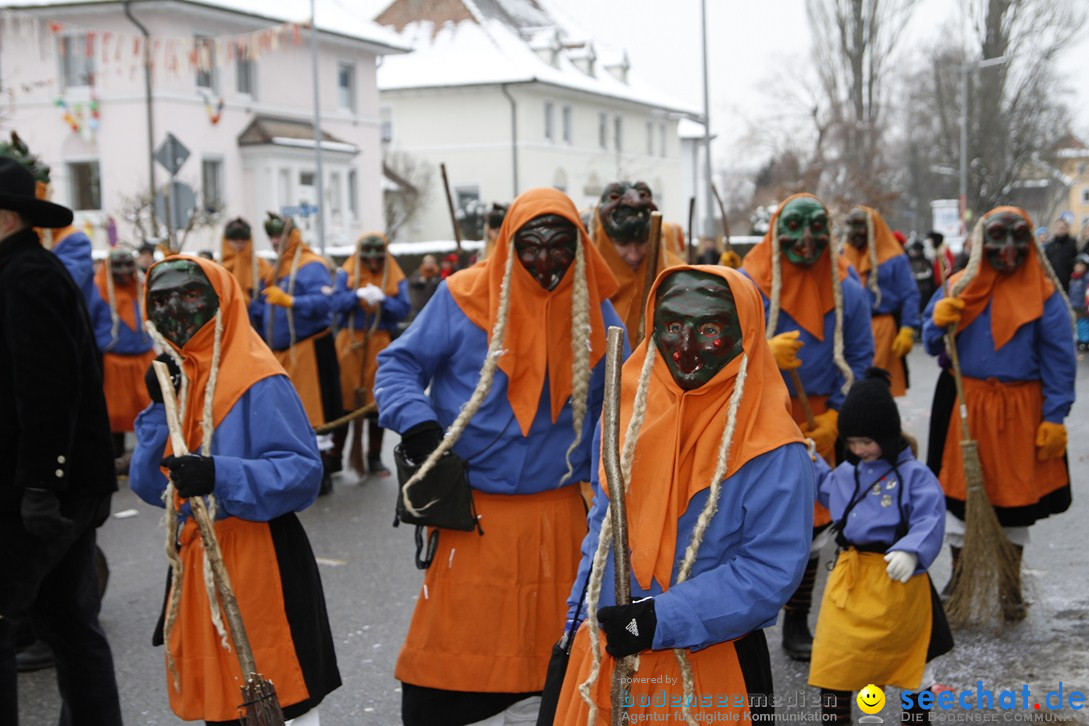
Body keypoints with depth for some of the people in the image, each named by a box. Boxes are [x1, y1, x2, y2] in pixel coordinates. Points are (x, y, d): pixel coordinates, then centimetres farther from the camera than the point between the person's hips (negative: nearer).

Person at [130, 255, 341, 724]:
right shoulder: (171, 377, 10)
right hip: (194, 565, 7)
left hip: (258, 563, -7)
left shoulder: (257, 381, -11)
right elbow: (150, 488, 7)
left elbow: (304, 473, -19)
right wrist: (159, 409, -4)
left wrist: (220, 476, -31)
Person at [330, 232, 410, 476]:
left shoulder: (396, 279, 6)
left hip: (380, 344, 1)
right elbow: (337, 304, -6)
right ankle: (334, 456, 9)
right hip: (350, 343, -1)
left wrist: (383, 300, -19)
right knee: (344, 398, 0)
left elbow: (403, 310, -4)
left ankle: (374, 457, 14)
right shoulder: (346, 274, 6)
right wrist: (358, 295, -21)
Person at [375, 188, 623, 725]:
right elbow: (398, 366, -1)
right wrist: (419, 426, -19)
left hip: (559, 519, 3)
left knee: (543, 657, 13)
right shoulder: (464, 298, -6)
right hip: (470, 515, -2)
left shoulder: (595, 312, 4)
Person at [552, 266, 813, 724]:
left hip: (710, 673, -4)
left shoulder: (772, 452, -15)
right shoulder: (628, 410, 1)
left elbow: (771, 572, -18)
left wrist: (662, 619, -24)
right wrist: (576, 625, 10)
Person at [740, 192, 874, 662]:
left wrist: (835, 416, -4)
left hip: (816, 425, 3)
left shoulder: (846, 292, 3)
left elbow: (859, 360, 7)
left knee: (806, 522, 10)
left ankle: (797, 623, 23)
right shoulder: (747, 286, -7)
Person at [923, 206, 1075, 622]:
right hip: (964, 403, 2)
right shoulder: (959, 287, 4)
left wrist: (1055, 417, -9)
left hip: (1021, 408, -1)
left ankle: (1011, 584, 25)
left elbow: (1059, 358, -4)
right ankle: (960, 575, 24)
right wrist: (938, 321, -14)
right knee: (959, 489, 7)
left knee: (1016, 492, 9)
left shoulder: (1043, 294, -3)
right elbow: (933, 347, 8)